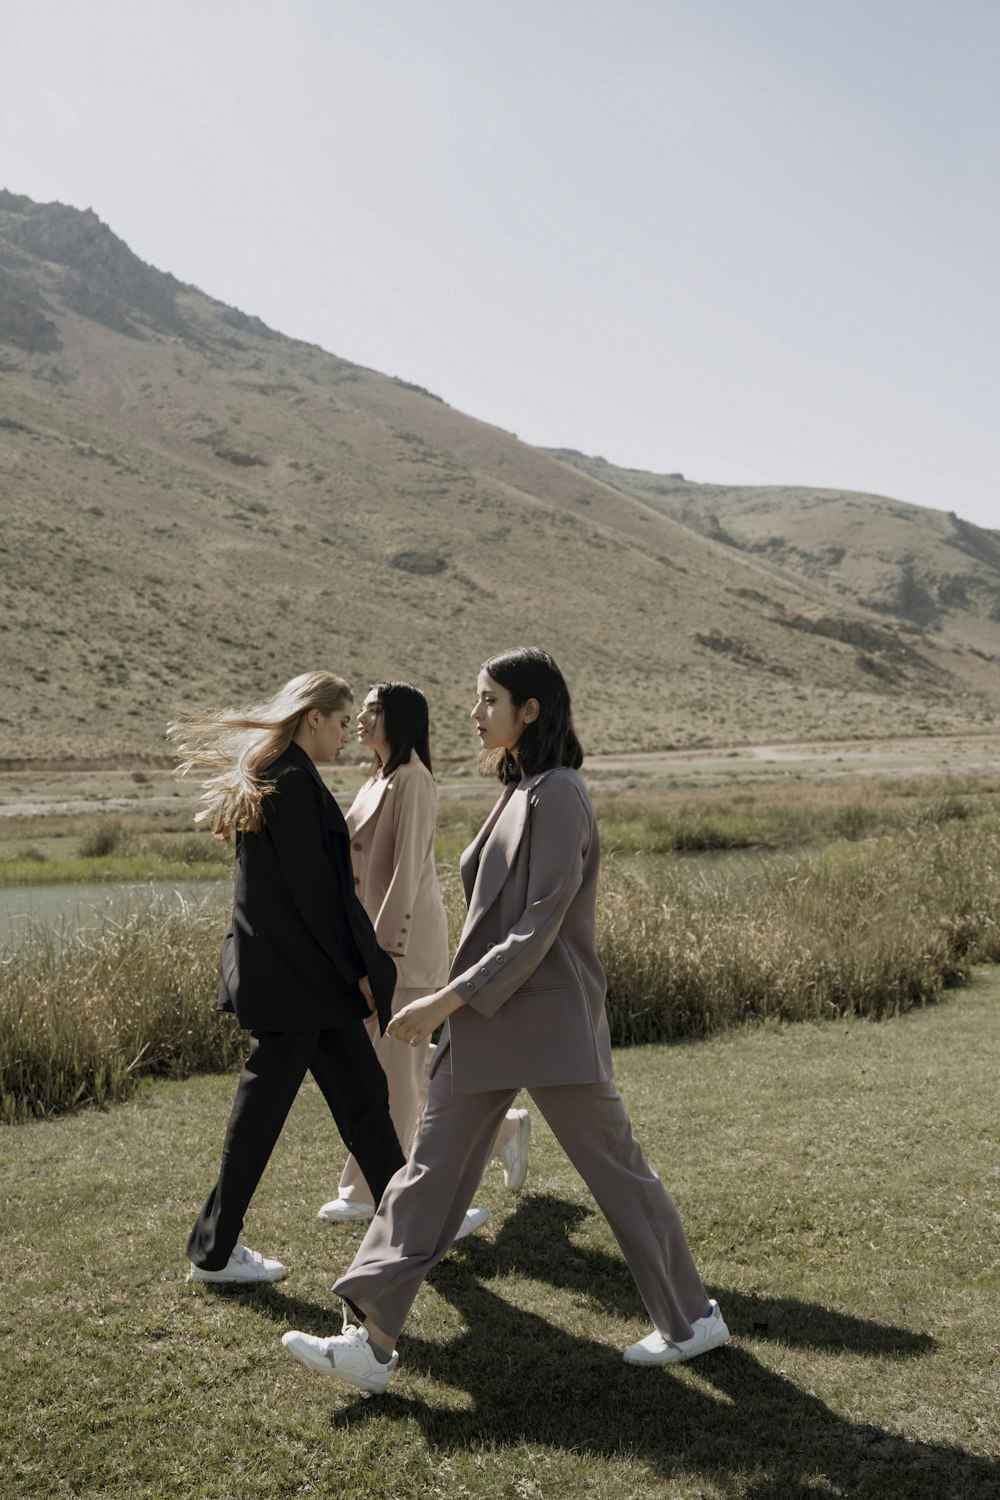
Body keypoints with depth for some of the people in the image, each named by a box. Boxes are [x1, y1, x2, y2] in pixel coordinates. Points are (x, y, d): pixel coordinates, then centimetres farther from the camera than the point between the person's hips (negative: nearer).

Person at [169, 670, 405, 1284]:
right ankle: (215, 1251, 13)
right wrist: (360, 968, -12)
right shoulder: (294, 780, -17)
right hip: (296, 973, -10)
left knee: (362, 1090, 14)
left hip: (285, 967, 10)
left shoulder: (267, 776, 14)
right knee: (264, 1105, 1)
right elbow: (314, 888, -20)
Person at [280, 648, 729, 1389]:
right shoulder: (520, 790, 13)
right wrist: (455, 1004, 18)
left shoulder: (558, 795, -15)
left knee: (616, 1169, 5)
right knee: (431, 1168, 4)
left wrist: (449, 999, -21)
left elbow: (537, 930, -20)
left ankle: (692, 1319, 22)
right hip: (488, 1021, 9)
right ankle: (373, 1339, 5)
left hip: (550, 1021, -9)